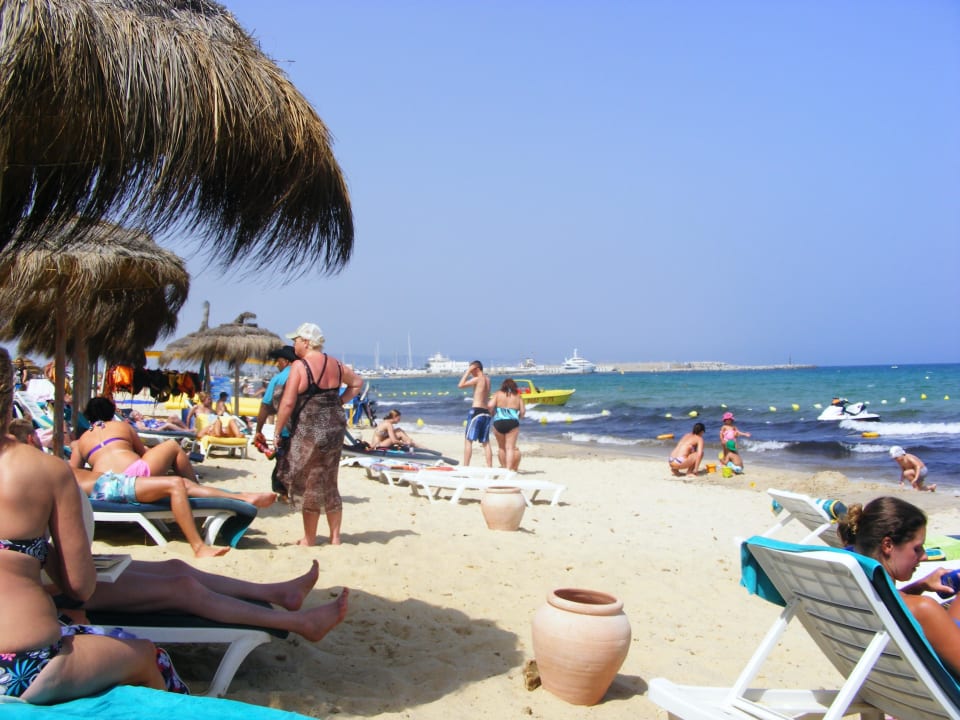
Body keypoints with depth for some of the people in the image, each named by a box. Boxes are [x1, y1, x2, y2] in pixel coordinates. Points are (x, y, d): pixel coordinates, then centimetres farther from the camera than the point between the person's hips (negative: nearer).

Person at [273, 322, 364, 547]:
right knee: (329, 484, 15)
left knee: (310, 486, 5)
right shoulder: (335, 364, 7)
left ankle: (309, 539, 15)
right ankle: (335, 537, 21)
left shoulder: (299, 366, -13)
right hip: (334, 427, 7)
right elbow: (357, 382, 21)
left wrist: (277, 431, -8)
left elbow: (288, 403, -17)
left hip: (309, 430, -6)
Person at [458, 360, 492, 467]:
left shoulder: (477, 379, -9)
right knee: (486, 442, 10)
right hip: (486, 412, 7)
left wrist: (467, 371, -5)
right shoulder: (487, 379, 13)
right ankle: (490, 468, 8)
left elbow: (460, 385, -12)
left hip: (476, 411, -7)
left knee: (468, 440, -3)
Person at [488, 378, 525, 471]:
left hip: (498, 422, 1)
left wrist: (492, 414, 14)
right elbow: (523, 412, 5)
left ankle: (503, 467, 22)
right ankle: (509, 468, -14)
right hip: (512, 423, -1)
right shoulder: (518, 396, 10)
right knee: (510, 447, -3)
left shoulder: (498, 394, 9)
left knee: (501, 447, 16)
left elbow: (490, 406, -4)